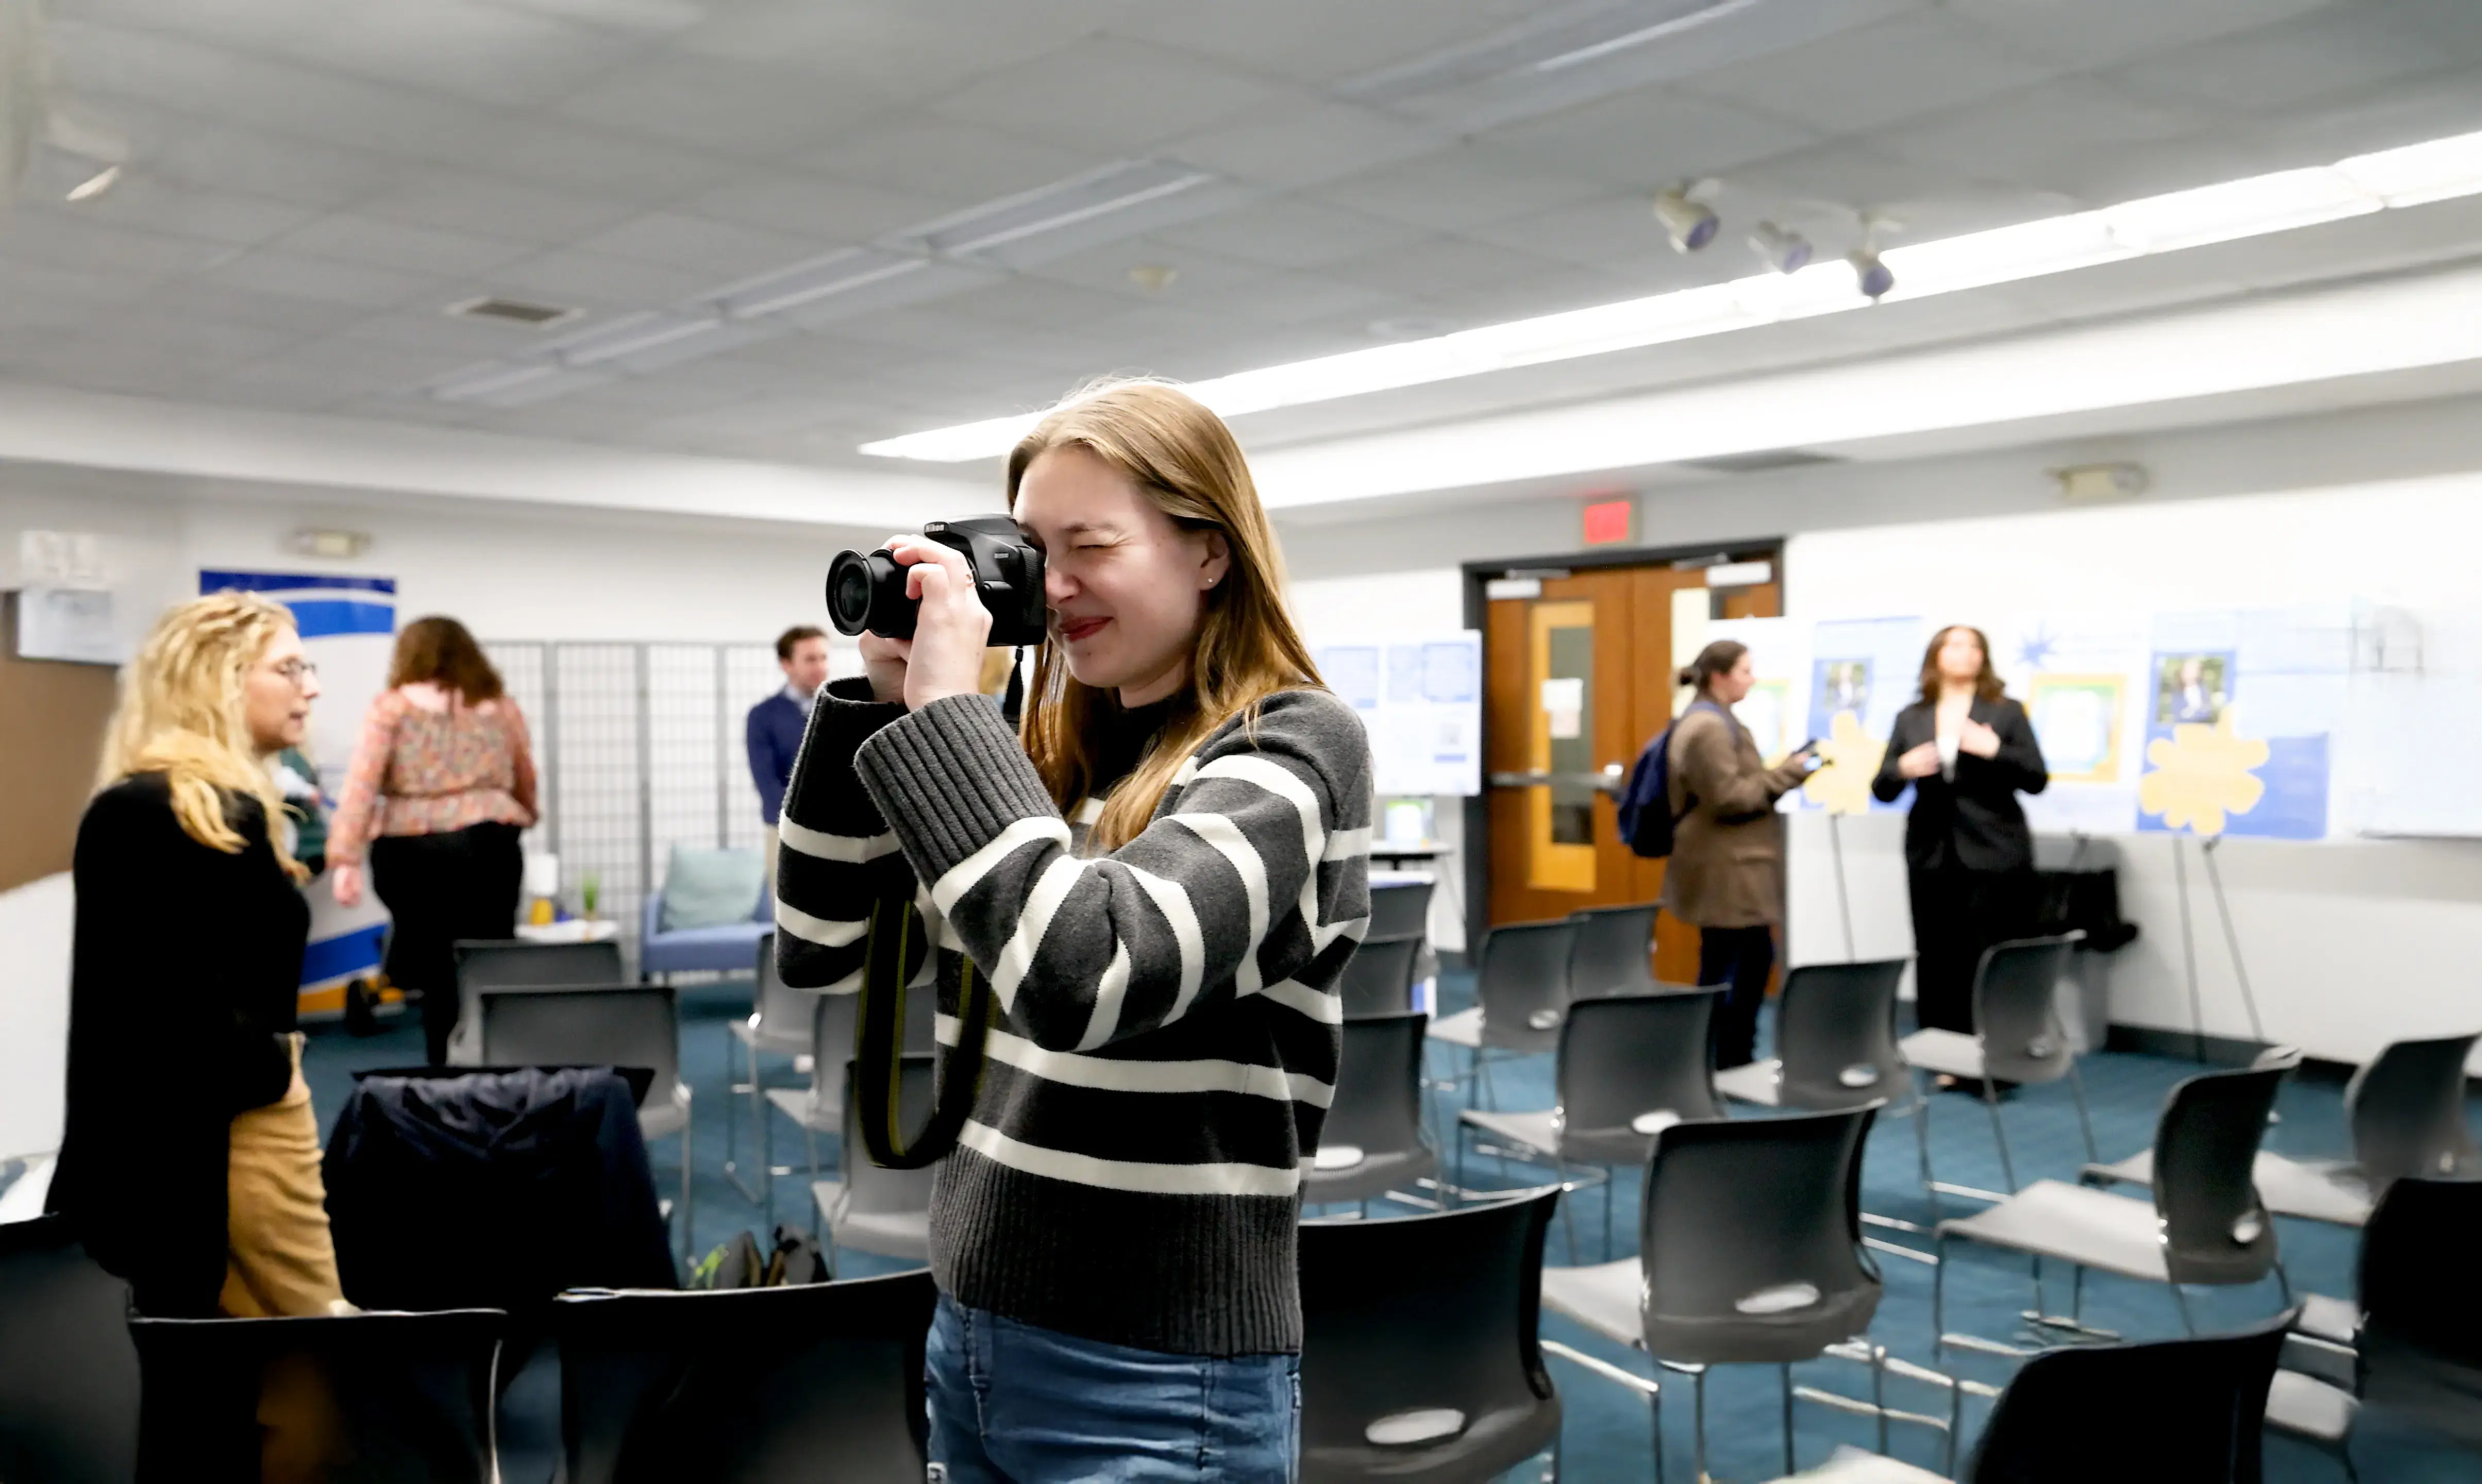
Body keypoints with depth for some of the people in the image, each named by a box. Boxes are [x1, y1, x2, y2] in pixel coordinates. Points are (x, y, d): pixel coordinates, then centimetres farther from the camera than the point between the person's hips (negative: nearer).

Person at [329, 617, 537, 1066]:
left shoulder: (391, 708, 6)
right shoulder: (501, 707, 12)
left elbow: (362, 784, -5)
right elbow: (526, 785, 22)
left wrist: (345, 859, -8)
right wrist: (521, 817, 43)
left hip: (409, 852, 0)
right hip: (486, 846, 0)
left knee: (436, 970, 8)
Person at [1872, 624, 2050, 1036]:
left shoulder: (2007, 711, 6)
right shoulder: (1910, 718, 11)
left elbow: (2037, 780, 0)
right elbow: (1881, 789, 9)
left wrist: (1994, 750, -17)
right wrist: (1902, 769, -13)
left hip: (1993, 857, -2)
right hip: (1931, 857, 2)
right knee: (1935, 964, 3)